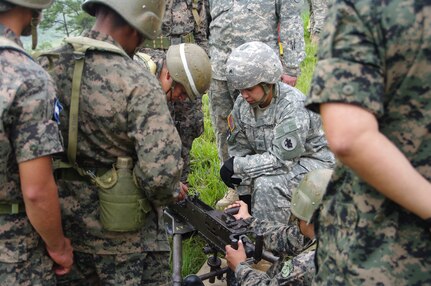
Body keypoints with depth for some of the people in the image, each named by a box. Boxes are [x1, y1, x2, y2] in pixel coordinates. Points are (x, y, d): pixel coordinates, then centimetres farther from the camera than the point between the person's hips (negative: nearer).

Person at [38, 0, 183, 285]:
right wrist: (165, 195, -5)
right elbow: (160, 171, -27)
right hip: (124, 234, -5)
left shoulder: (46, 67, -4)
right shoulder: (138, 83, -21)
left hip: (61, 222, 6)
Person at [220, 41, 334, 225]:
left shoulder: (293, 106, -29)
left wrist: (237, 165, -27)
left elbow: (281, 160, -30)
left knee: (267, 184, -30)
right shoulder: (242, 103, -6)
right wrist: (245, 195, -8)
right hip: (274, 157, 8)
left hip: (314, 161, -8)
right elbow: (239, 148, -1)